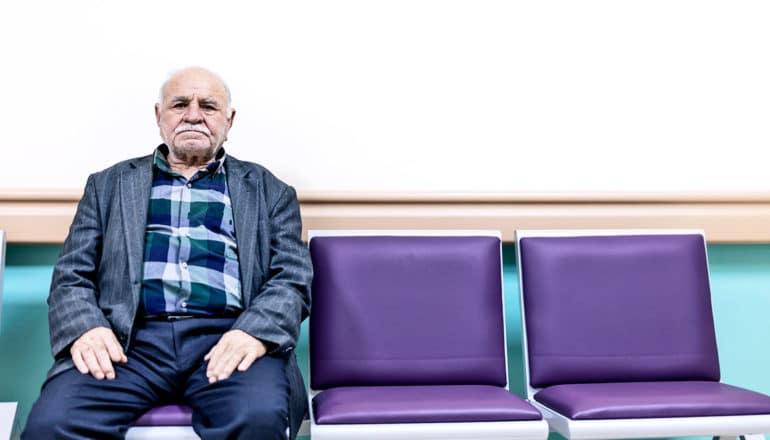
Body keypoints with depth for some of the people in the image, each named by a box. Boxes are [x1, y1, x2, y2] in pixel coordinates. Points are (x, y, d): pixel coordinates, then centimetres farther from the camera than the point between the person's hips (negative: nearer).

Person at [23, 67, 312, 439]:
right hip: (129, 340, 1)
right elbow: (71, 276, 14)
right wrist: (85, 328, -9)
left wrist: (254, 332, -14)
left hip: (226, 339, -1)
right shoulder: (109, 185, 21)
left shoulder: (268, 191, 18)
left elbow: (292, 278, 7)